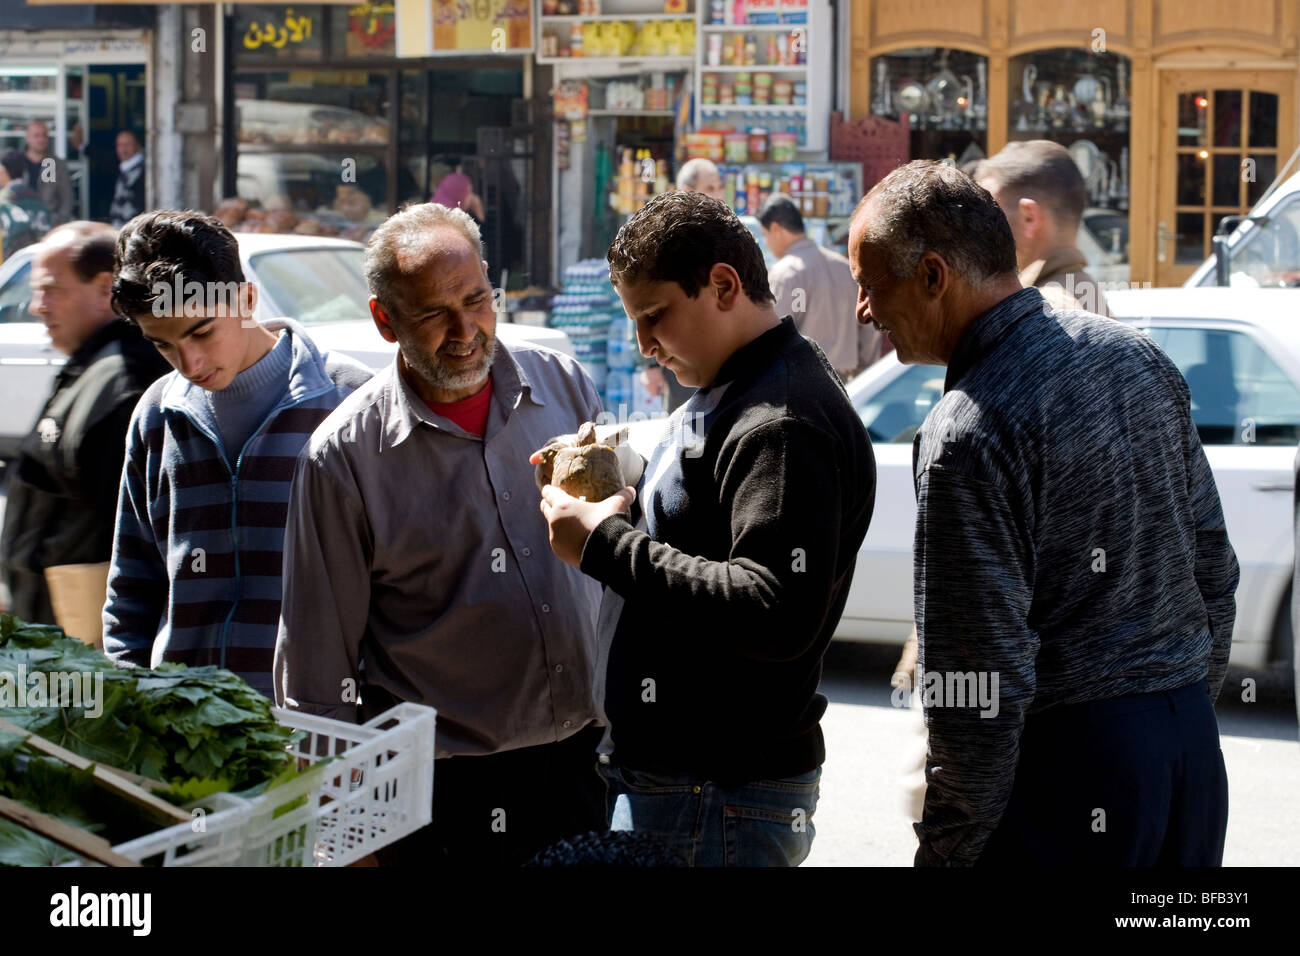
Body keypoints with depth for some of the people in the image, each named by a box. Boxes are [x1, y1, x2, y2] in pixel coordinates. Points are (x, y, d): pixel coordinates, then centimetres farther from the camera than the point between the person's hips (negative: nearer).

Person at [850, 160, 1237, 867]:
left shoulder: (965, 437, -19)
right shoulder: (1138, 356, 6)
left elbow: (980, 698, -20)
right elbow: (1213, 567, 14)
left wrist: (946, 852, -11)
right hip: (1191, 748, 8)